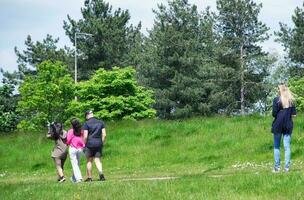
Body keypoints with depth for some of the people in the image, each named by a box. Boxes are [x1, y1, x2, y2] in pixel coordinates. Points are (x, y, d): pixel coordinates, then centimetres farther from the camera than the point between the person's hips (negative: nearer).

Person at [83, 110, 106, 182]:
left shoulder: (86, 124, -6)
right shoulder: (100, 122, 7)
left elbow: (85, 136, -11)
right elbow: (104, 134, 5)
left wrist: (84, 145, -1)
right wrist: (102, 143, 13)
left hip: (90, 144, -3)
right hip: (99, 143, 3)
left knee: (89, 161, 8)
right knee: (97, 160, 6)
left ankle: (89, 177, 11)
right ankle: (101, 174, -17)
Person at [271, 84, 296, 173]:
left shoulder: (277, 100, -9)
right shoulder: (291, 100, 2)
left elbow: (274, 114, -11)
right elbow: (294, 114, 2)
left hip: (278, 125, -3)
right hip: (288, 125, 3)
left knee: (276, 146, 8)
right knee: (287, 146, 5)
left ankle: (277, 167, 7)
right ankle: (287, 167, 3)